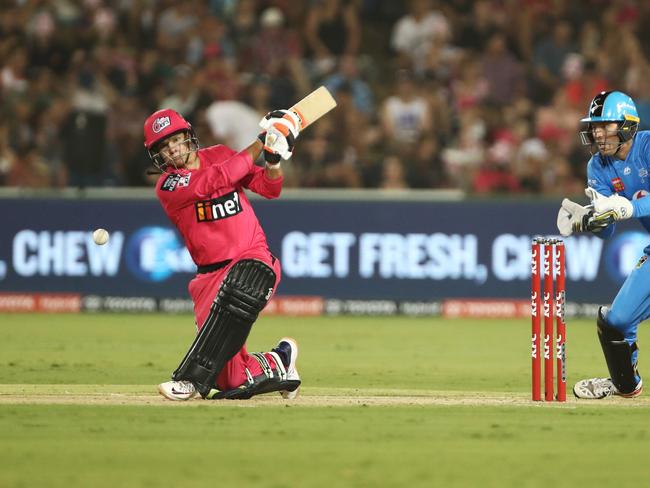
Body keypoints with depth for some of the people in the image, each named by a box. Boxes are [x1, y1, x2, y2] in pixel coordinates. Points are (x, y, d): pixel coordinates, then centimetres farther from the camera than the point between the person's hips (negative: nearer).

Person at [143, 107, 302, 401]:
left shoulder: (219, 155, 7)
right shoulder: (167, 186, -6)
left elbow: (269, 188, 8)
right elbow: (218, 179, -19)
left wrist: (274, 159, -12)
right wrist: (259, 144, -15)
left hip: (252, 258, 0)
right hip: (210, 273, 0)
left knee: (232, 300, -39)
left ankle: (191, 378, -37)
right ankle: (275, 362, 25)